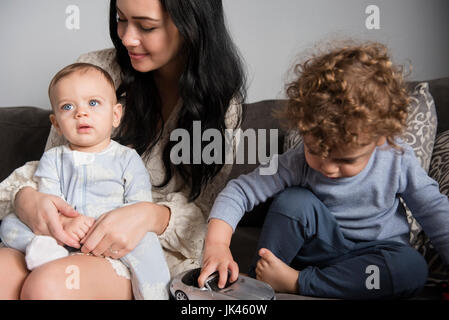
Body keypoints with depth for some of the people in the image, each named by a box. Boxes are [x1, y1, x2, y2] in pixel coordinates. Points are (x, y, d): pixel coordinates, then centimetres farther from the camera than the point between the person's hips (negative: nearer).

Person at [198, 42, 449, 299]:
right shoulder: (298, 163, -23)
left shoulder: (398, 160, -18)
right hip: (320, 247, -1)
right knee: (293, 201, -29)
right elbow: (239, 191, -25)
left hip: (374, 255, 2)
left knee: (413, 268, -32)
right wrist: (217, 244, -39)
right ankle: (260, 283, -12)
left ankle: (296, 282, -25)